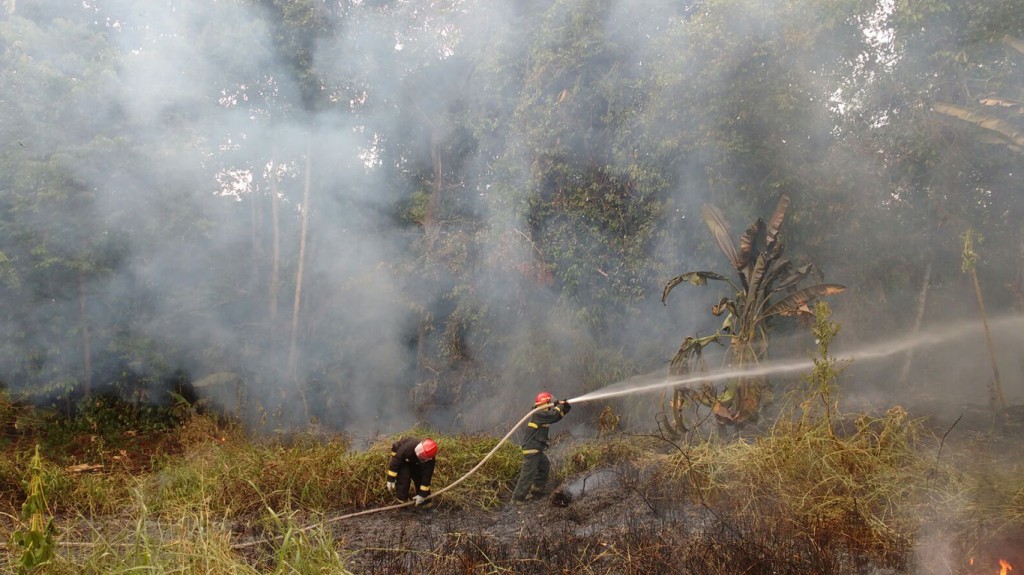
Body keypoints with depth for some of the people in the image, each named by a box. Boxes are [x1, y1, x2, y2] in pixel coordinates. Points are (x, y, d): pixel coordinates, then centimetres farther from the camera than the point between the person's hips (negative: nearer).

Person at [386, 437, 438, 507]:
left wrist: (422, 495, -22)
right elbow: (395, 462, -34)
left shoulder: (430, 459, -35)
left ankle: (425, 499, 17)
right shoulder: (407, 448, -47)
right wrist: (391, 480, -28)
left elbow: (427, 476, -27)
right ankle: (402, 500, -7)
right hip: (399, 455, -3)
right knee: (404, 478, -22)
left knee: (420, 477, -3)